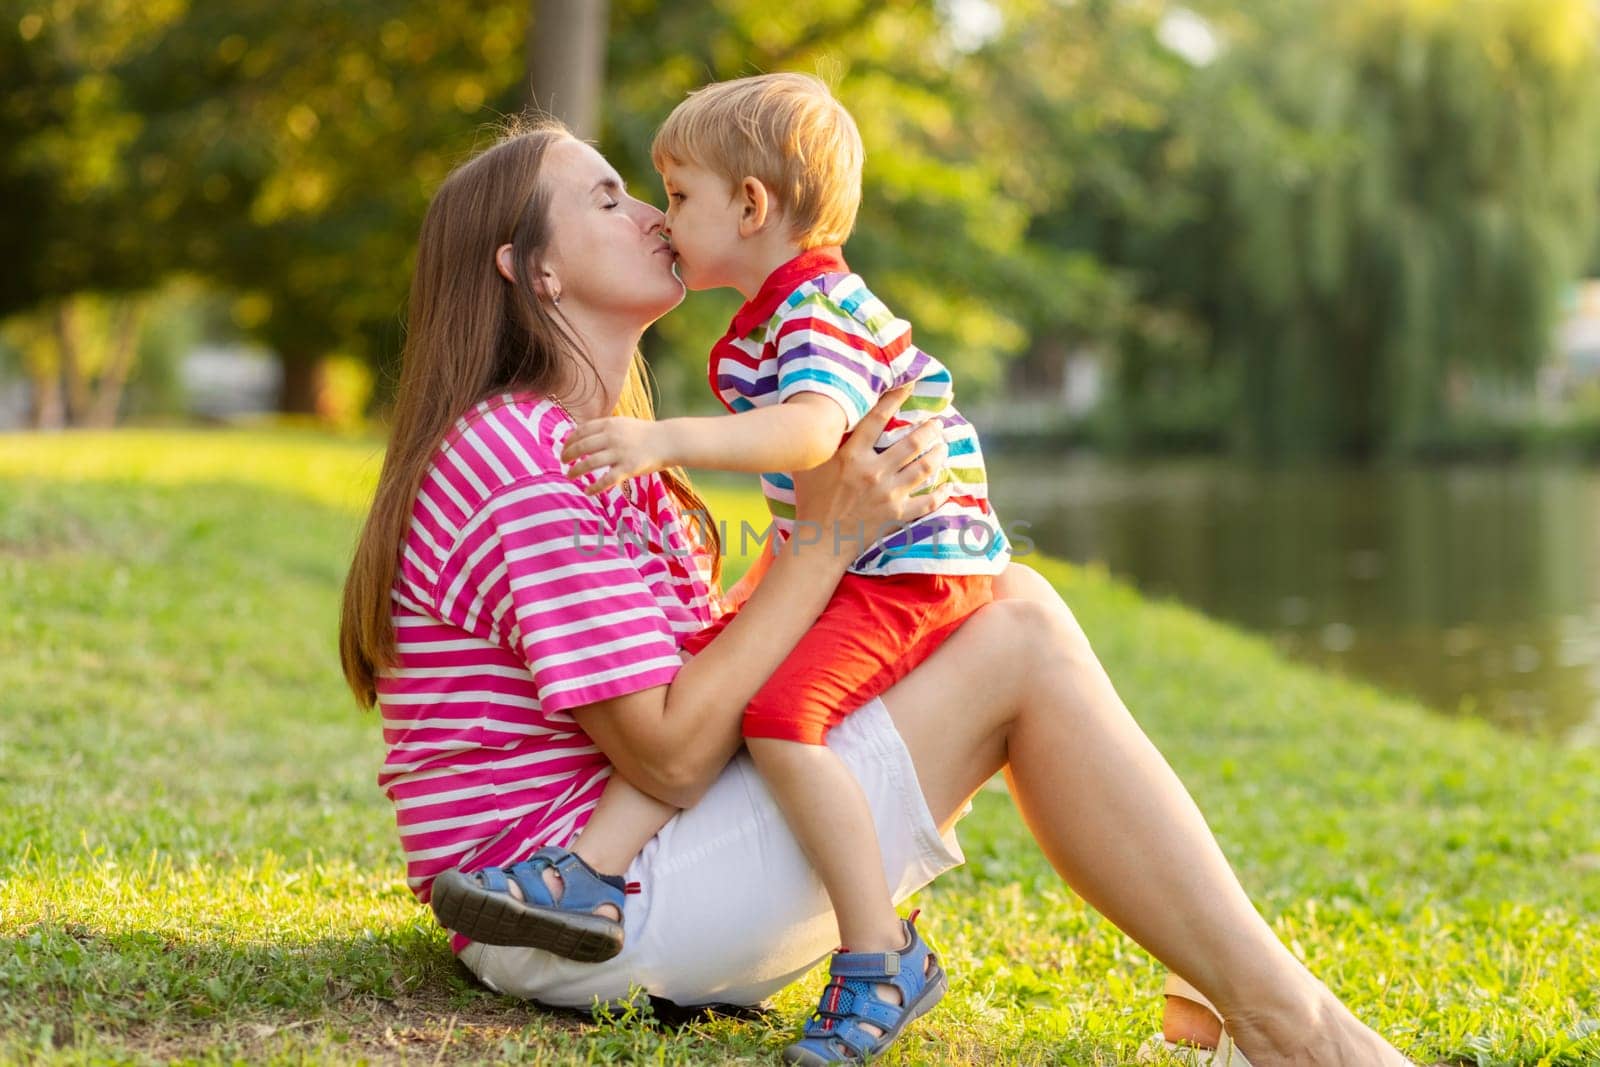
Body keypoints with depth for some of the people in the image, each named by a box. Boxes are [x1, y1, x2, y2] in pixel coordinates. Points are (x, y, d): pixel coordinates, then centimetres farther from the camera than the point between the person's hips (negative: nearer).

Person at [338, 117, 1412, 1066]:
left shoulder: (595, 455, 19)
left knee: (1017, 600, 6)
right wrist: (826, 536, -18)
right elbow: (670, 755, -20)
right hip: (588, 921, -10)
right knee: (1020, 645, -14)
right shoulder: (518, 466, -16)